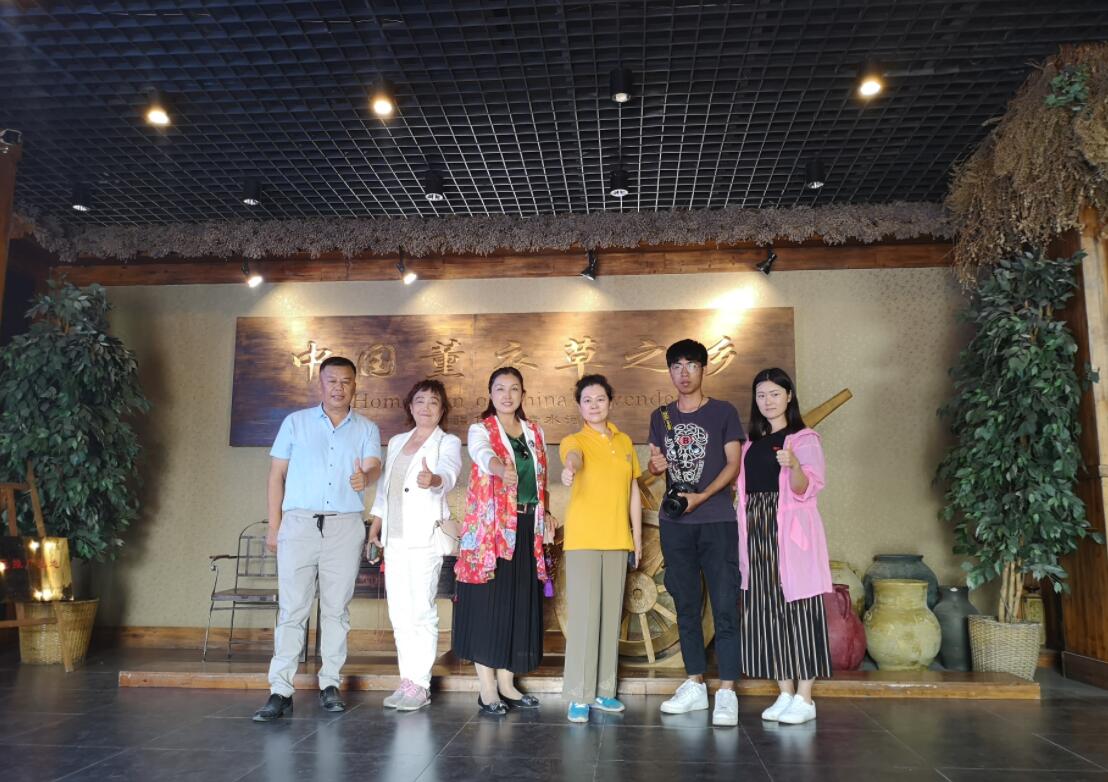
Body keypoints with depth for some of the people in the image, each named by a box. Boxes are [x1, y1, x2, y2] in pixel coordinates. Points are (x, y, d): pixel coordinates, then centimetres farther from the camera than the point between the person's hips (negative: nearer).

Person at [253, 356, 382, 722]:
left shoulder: (367, 429, 9)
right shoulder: (295, 422, 9)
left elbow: (373, 466, -8)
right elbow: (277, 475, 8)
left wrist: (365, 477, -33)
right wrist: (274, 525, 2)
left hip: (345, 526, 1)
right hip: (299, 523, -1)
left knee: (337, 608, 5)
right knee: (292, 607, -3)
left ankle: (330, 684, 13)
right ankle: (280, 690, 0)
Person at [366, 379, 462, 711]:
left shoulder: (448, 443, 1)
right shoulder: (396, 442, 19)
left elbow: (448, 473, -21)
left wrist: (433, 479, -44)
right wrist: (373, 532, 17)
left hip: (426, 536, -6)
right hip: (394, 537, 6)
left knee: (421, 610, -8)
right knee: (399, 612, 6)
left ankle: (420, 684, -1)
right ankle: (407, 681, 13)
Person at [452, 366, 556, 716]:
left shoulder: (535, 432, 14)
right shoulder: (480, 430, -2)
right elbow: (483, 455, -26)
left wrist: (544, 514, 5)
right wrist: (501, 468, -48)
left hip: (526, 528, 5)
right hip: (490, 528, -5)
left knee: (519, 604, 7)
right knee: (488, 602, -4)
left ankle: (506, 683, 18)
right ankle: (487, 689, 6)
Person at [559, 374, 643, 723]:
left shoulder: (624, 442, 12)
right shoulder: (575, 441, -3)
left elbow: (633, 490, 16)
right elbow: (573, 456, -28)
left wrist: (637, 534, 12)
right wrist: (569, 468, -52)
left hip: (618, 540, 5)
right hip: (583, 539, -5)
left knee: (611, 614, 9)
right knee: (584, 615, -7)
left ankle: (603, 690, 19)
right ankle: (578, 696, 0)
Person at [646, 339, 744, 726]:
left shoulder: (724, 412, 2)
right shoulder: (661, 417, 13)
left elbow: (733, 463, -3)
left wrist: (700, 497, -15)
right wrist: (656, 464, -8)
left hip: (717, 521, -4)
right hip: (674, 523, 4)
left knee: (725, 605, -7)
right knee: (685, 605, 9)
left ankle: (726, 692, -3)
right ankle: (694, 684, 19)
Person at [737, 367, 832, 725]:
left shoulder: (804, 439, -2)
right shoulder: (752, 443, 15)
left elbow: (806, 489, -15)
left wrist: (794, 465, -33)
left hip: (790, 533, -6)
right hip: (757, 532, 6)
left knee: (795, 608, -4)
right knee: (766, 612, 6)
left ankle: (804, 699, 4)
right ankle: (785, 694, 16)